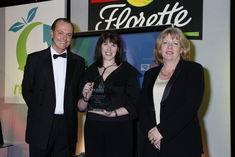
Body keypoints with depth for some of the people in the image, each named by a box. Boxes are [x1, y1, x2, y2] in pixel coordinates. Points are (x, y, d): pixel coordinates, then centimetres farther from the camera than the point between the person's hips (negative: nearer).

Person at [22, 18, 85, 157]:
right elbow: (27, 90, 4)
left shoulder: (78, 62, 6)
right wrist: (39, 111, 1)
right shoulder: (35, 58, 1)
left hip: (67, 126, 2)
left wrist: (71, 111, 3)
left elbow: (80, 92, 12)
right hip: (41, 126, -1)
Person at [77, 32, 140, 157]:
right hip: (92, 128, 3)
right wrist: (86, 98, -9)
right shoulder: (90, 71, 8)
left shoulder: (127, 71, -1)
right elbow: (81, 107, 11)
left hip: (119, 129, -3)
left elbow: (134, 105, -5)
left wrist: (114, 113, -19)